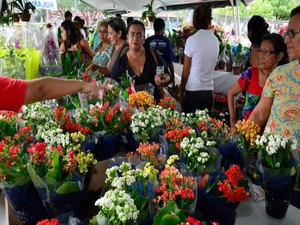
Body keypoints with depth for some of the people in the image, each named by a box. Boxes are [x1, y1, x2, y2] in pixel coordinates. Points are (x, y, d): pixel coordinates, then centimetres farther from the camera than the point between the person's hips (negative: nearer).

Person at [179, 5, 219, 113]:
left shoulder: (192, 40, -9)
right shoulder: (216, 40, 3)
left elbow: (186, 71, -4)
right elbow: (211, 66, 9)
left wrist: (181, 90, 7)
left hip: (193, 91, -4)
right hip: (209, 91, 5)